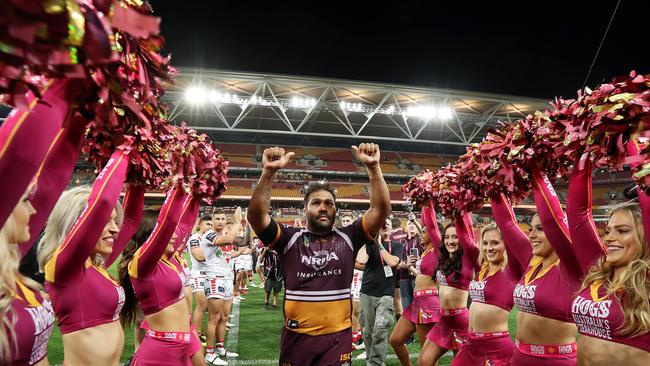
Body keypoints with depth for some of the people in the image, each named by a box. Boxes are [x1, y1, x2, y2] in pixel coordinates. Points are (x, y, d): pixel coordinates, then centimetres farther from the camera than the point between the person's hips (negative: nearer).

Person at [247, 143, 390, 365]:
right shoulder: (290, 239, -1)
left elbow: (382, 209, -6)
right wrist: (269, 172, -25)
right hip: (296, 337, 0)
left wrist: (373, 167, -17)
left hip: (338, 337, 1)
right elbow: (256, 215, -14)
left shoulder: (347, 238, 2)